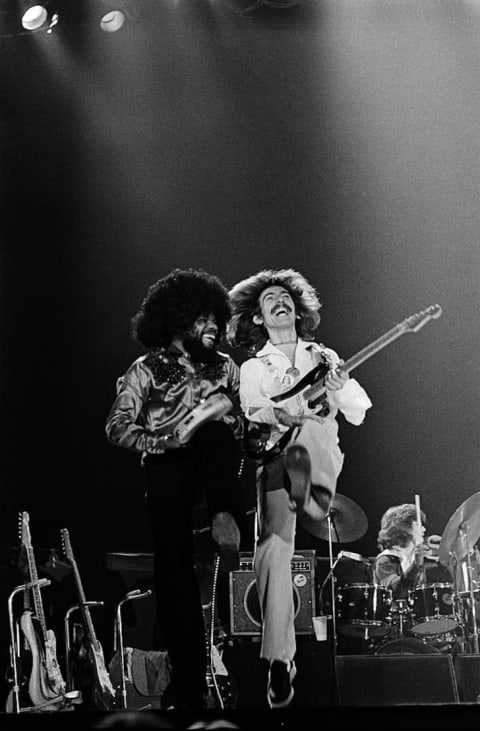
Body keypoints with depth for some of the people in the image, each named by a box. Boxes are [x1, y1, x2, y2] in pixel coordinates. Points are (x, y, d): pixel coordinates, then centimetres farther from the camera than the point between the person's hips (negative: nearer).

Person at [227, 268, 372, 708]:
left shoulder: (324, 357, 20)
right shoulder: (253, 368, 18)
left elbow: (359, 415, 14)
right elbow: (255, 412, -2)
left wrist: (341, 389, -7)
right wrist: (285, 414, -23)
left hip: (321, 457, 1)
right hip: (274, 457, -1)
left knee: (312, 429, -36)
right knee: (272, 550, -22)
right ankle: (279, 660, -21)